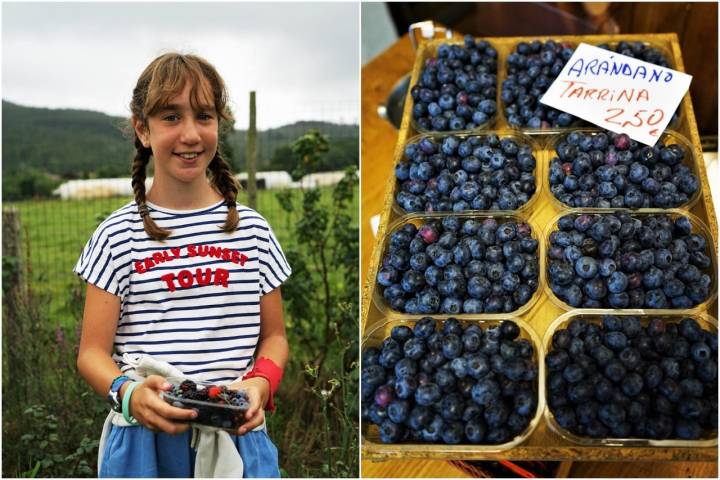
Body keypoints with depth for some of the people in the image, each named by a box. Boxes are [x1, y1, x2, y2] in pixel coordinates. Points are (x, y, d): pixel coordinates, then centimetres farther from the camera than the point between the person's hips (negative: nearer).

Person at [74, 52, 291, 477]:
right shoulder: (118, 236, -1)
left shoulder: (251, 229, 4)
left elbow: (273, 334, 9)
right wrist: (128, 392, -21)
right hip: (145, 439, -1)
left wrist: (261, 382, -12)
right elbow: (93, 351, -1)